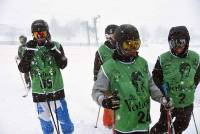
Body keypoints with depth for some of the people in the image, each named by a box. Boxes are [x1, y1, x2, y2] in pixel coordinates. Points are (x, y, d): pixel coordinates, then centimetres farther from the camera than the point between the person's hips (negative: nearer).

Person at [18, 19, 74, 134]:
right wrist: (29, 52, -15)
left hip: (56, 90, -1)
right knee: (44, 119, 15)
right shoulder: (30, 48, 2)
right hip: (38, 91, 2)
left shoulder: (56, 45, -2)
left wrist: (53, 49, -21)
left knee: (64, 118, 7)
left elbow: (63, 64, -11)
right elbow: (23, 69, -4)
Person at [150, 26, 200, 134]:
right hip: (168, 101, -3)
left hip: (187, 102, 3)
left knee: (182, 125, 24)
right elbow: (156, 76, -3)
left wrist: (191, 89, 5)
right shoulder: (163, 59, -15)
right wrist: (162, 86, -13)